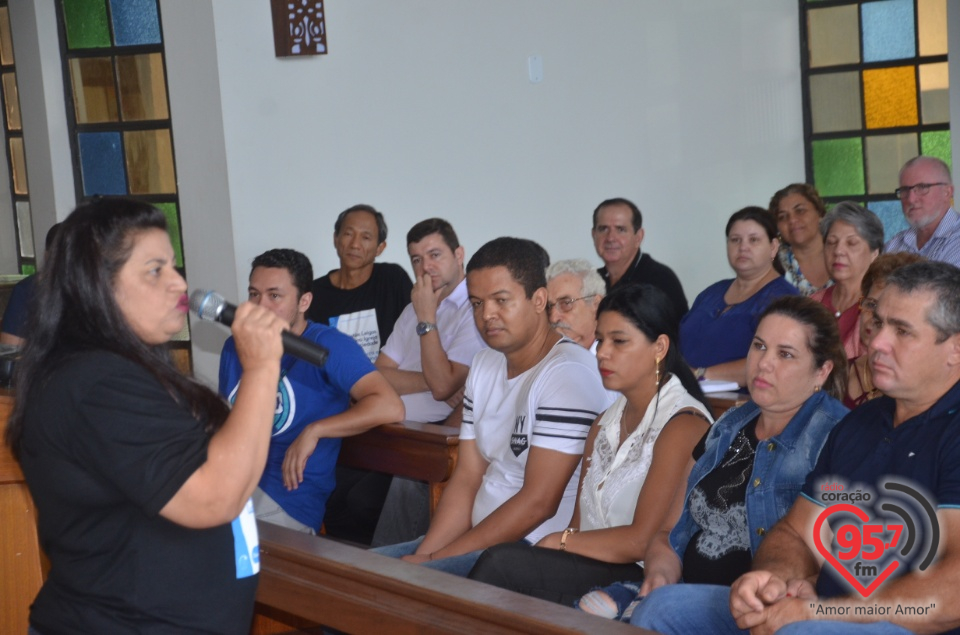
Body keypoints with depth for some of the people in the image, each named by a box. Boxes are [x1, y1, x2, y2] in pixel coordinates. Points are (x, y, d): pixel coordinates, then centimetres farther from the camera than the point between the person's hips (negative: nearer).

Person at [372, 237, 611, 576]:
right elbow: (467, 478, 9)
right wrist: (424, 553, -6)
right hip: (482, 538, 8)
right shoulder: (484, 364, 12)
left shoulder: (568, 373, -15)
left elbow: (538, 503, -19)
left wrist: (436, 558, -16)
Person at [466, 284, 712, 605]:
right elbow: (580, 524, 12)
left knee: (502, 562, -26)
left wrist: (558, 542, -5)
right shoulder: (605, 423, 18)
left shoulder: (684, 425, -8)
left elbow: (642, 541, -14)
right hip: (591, 569, 7)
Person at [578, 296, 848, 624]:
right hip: (689, 589, 6)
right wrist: (659, 574, -3)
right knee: (592, 608, -22)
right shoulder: (727, 431, 17)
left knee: (661, 606, -34)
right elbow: (668, 534, 19)